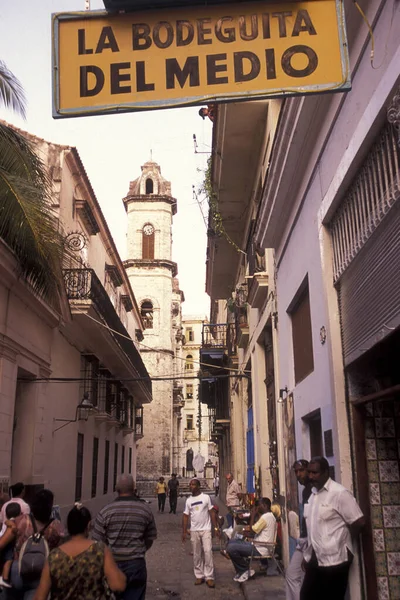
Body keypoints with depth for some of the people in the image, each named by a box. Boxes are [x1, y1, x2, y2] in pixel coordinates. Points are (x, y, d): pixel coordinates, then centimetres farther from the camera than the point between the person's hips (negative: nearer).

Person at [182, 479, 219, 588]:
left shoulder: (206, 497, -2)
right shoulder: (188, 500, 6)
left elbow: (212, 512, 0)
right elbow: (185, 516, 7)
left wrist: (216, 527, -5)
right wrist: (184, 532, 2)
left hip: (206, 529, -3)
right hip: (194, 531, 3)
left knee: (208, 552, -7)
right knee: (196, 555, 8)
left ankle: (209, 577, -1)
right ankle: (199, 576, 18)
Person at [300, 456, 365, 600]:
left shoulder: (339, 493, -13)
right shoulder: (313, 494, 10)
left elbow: (359, 522, -14)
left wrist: (342, 541, -2)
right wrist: (307, 555, 15)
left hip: (334, 561, -7)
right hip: (314, 561, 7)